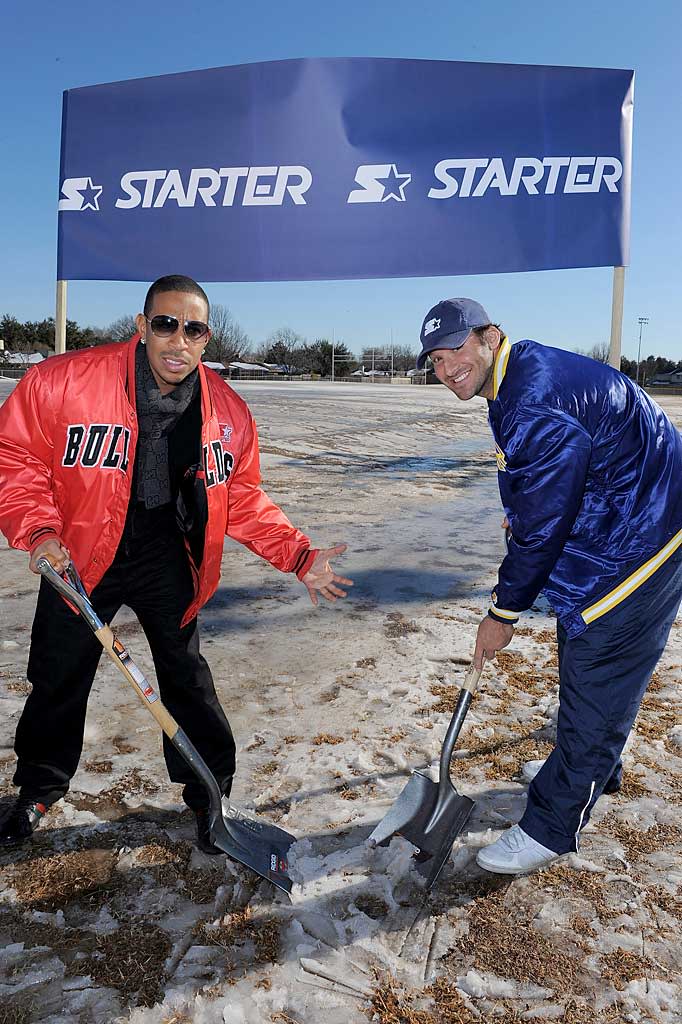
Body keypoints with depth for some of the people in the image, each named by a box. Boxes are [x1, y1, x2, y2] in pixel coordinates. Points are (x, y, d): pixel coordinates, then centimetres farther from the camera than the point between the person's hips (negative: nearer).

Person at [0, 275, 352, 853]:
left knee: (188, 680, 9)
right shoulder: (62, 381, -20)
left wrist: (299, 556, -10)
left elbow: (243, 500, 0)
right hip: (78, 555, 0)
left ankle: (211, 795, 30)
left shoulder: (228, 412, -9)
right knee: (59, 678, 15)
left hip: (167, 557, 1)